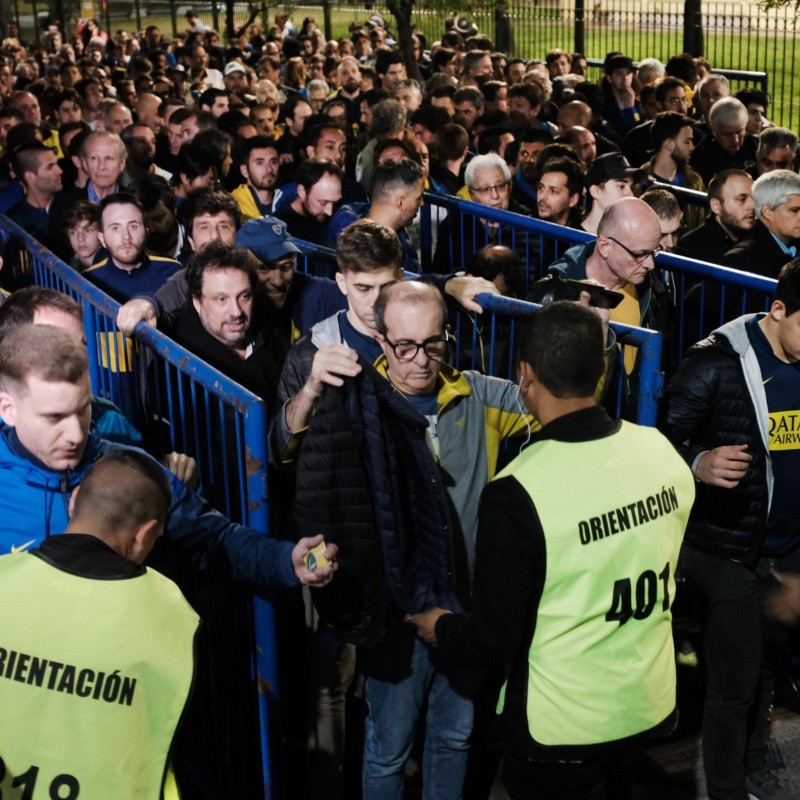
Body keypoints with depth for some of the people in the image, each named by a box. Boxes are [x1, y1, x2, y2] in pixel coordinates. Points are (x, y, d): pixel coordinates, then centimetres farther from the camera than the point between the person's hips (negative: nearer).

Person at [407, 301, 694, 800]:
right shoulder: (662, 450, -8)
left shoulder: (516, 493, -26)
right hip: (651, 704, 6)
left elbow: (492, 641, -18)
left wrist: (441, 629, 2)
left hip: (564, 728, -5)